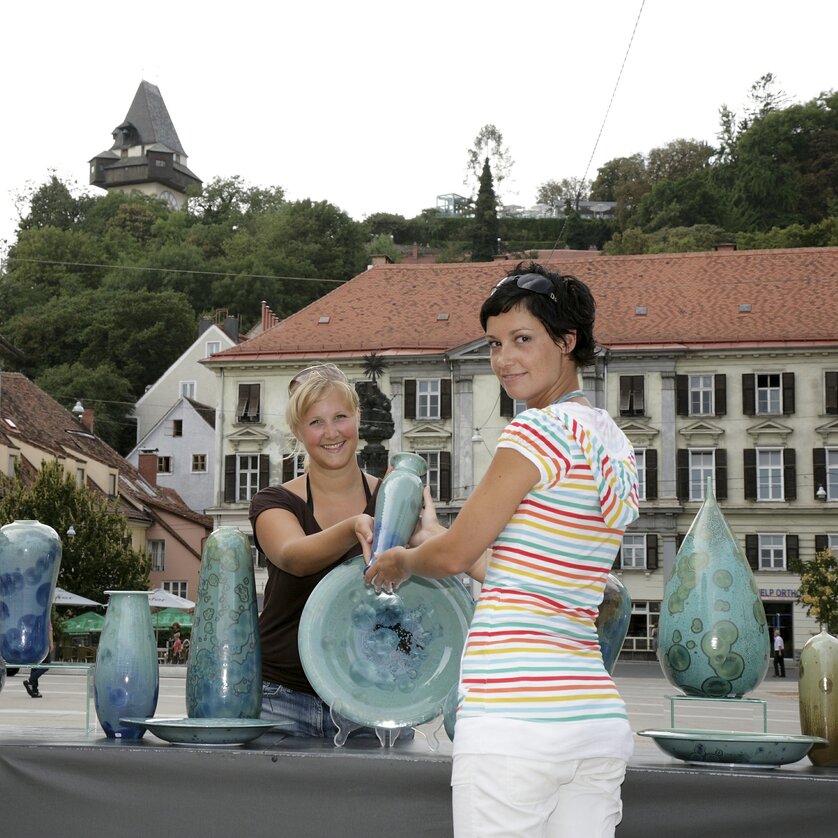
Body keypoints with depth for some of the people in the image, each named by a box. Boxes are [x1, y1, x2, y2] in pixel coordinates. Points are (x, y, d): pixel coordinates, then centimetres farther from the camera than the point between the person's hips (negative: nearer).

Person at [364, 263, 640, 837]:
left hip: (514, 716, -8)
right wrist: (432, 544, 33)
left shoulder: (542, 429, -10)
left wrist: (400, 562, 15)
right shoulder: (616, 445, 15)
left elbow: (455, 554, -6)